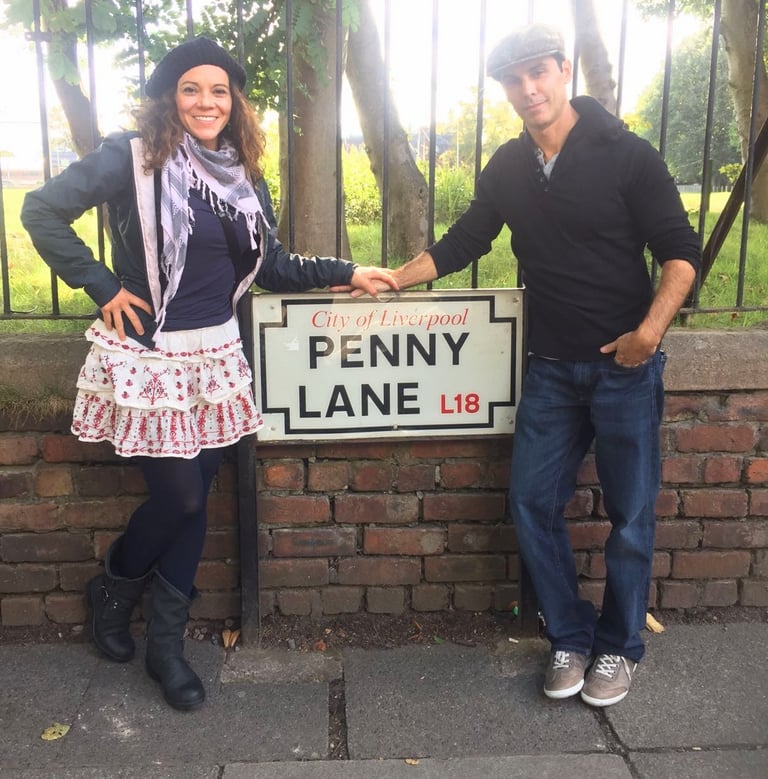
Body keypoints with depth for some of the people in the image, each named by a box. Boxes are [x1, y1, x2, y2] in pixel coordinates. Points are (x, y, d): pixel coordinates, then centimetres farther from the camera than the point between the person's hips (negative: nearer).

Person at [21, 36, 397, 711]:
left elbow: (271, 267, 14)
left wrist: (345, 273, 9)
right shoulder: (133, 157, -8)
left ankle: (167, 641, 24)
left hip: (216, 357, 5)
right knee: (177, 497, -2)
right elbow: (42, 211, -8)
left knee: (193, 500, 7)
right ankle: (113, 590, 30)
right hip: (151, 358, -5)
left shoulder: (243, 175, 9)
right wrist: (104, 288, -11)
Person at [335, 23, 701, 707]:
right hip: (551, 367, 4)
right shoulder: (508, 169, 6)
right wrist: (390, 282, 7)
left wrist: (650, 330, -22)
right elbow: (462, 243, 14)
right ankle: (570, 638, 21)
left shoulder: (625, 155, -7)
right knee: (533, 504, 3)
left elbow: (680, 253, -8)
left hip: (625, 366, -4)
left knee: (630, 515, 4)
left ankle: (619, 647, 23)